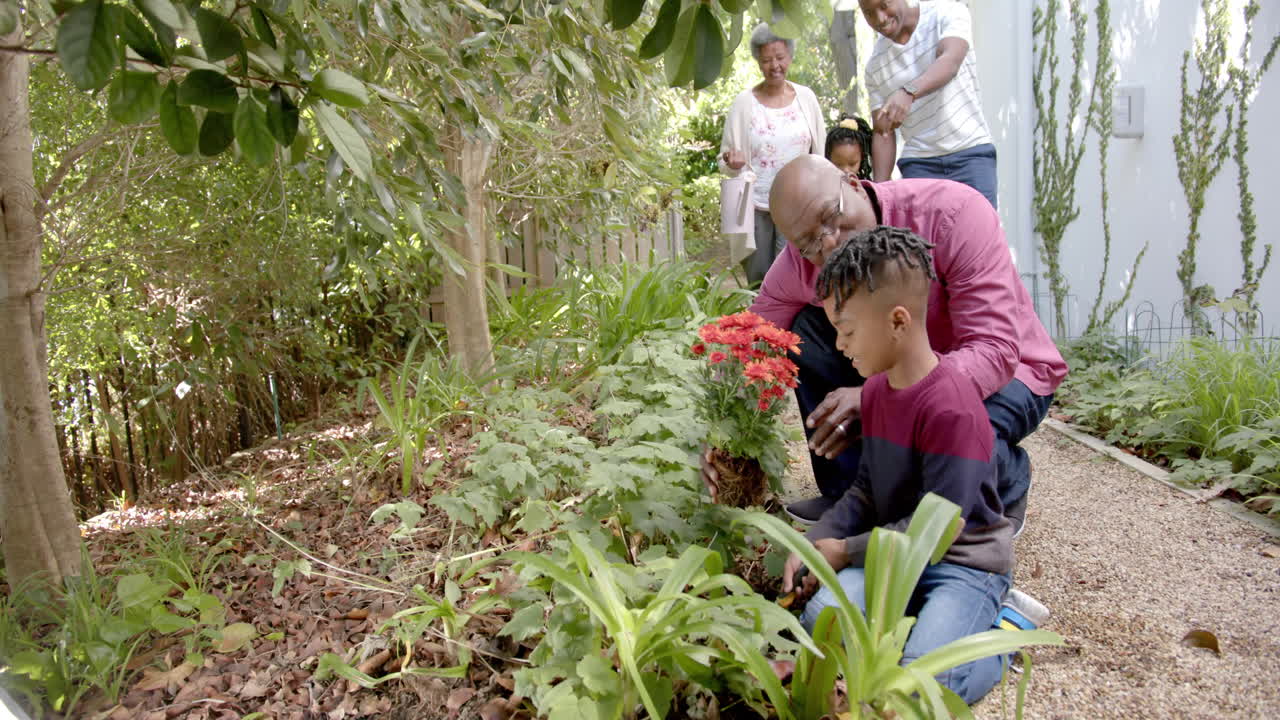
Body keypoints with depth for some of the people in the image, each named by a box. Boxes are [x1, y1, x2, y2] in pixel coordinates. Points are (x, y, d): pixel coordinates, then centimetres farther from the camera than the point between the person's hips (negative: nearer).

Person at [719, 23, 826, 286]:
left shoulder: (806, 97, 5)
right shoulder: (744, 101, 0)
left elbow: (820, 155, 10)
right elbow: (725, 161, 2)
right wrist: (732, 163, -20)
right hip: (755, 207, 0)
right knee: (758, 282, 5)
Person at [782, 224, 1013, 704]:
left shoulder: (951, 406, -23)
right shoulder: (875, 391, 5)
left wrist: (847, 551, -14)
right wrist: (814, 543, -3)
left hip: (965, 562, -6)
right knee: (820, 620, -18)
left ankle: (992, 630, 4)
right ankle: (928, 618, 4)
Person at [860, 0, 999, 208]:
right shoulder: (875, 64, 5)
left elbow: (951, 61, -24)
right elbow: (883, 133, 8)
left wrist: (909, 92, -44)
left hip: (971, 152, -2)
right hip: (918, 163, 2)